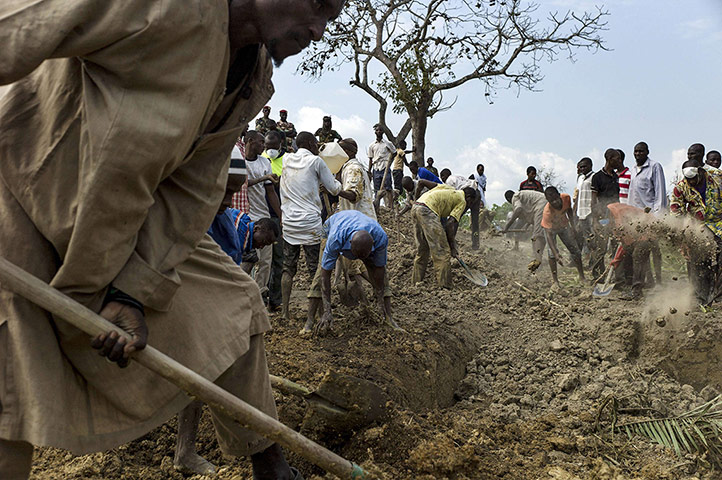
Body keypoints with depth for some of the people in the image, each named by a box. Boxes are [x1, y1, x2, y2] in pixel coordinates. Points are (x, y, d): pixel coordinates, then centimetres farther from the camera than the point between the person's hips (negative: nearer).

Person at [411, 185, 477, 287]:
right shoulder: (462, 201, 7)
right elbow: (450, 223, -3)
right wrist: (452, 247, 3)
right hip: (427, 211, -9)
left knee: (422, 249, 18)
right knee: (442, 251, -4)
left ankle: (417, 281, 22)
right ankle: (444, 285, -5)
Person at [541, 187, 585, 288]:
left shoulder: (566, 198, -30)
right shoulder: (547, 212, -42)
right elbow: (549, 234, -45)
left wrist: (572, 227, -5)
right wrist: (556, 255, -53)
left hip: (564, 226, 4)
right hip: (550, 228, -4)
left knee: (575, 250, 4)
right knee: (552, 252, -20)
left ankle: (582, 278, 17)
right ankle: (555, 281, -11)